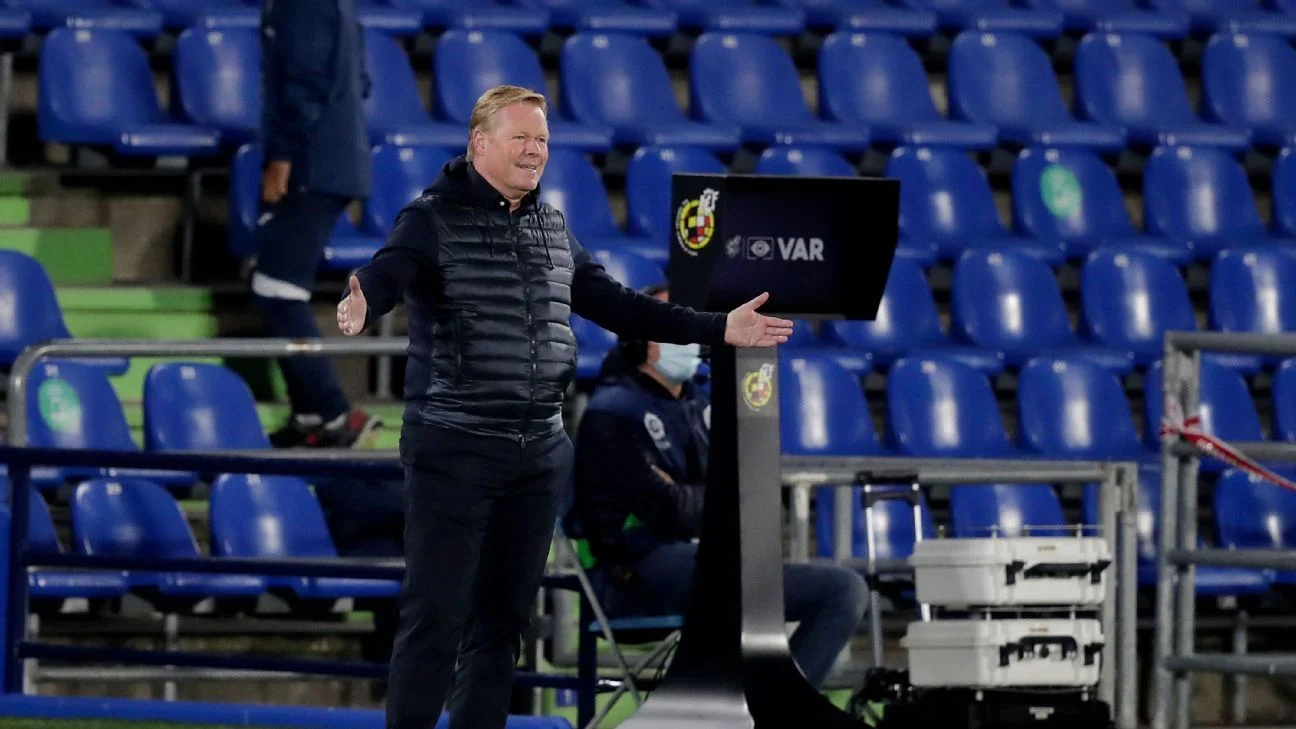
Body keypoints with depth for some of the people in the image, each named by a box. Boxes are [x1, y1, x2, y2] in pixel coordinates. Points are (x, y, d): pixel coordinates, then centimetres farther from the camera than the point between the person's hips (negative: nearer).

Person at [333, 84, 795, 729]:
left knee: (505, 617, 10)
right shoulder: (433, 220, -8)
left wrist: (717, 330, 18)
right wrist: (360, 306, -50)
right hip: (453, 449, -6)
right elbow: (386, 274, -26)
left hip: (540, 453, 6)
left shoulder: (553, 228, 13)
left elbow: (616, 306, 20)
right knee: (435, 617, -6)